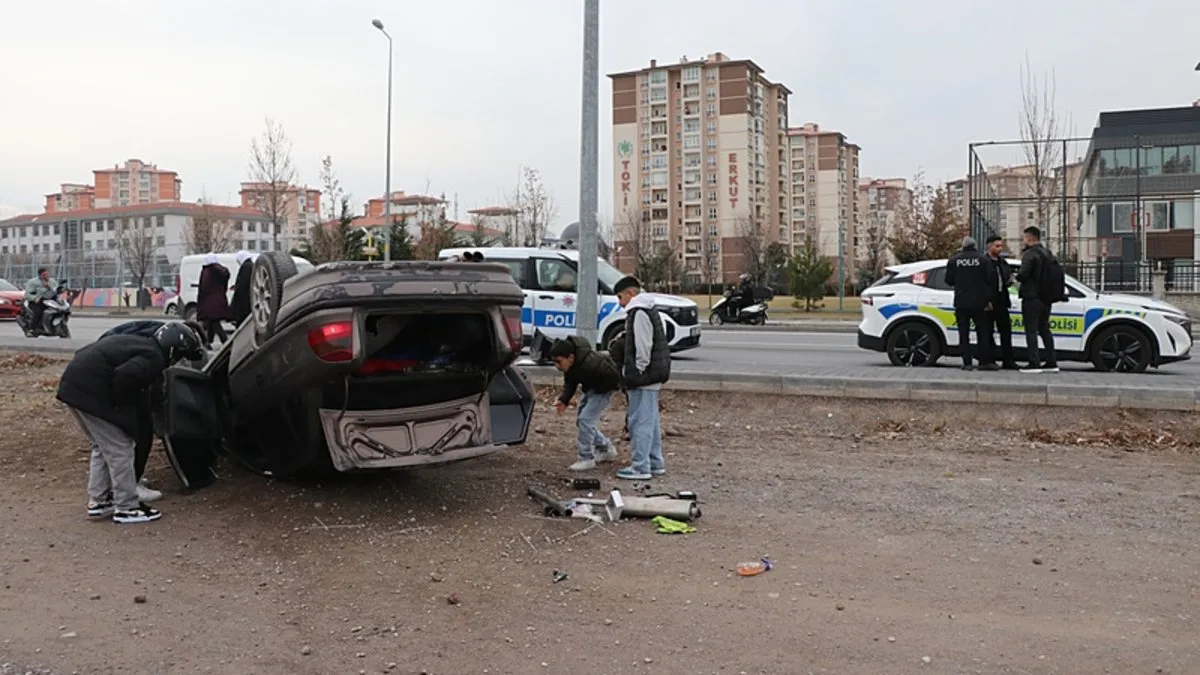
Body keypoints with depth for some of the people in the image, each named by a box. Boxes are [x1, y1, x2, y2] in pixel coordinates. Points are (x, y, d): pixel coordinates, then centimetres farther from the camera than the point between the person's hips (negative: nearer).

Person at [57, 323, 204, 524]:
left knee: (103, 447, 22)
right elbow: (124, 375, -27)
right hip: (90, 391, -10)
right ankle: (127, 507, 7)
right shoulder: (154, 358, -12)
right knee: (120, 450, 0)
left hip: (75, 382, 10)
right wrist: (117, 402, -10)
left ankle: (98, 501, 28)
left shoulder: (142, 343, 18)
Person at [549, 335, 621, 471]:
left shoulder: (591, 364, -41)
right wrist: (564, 400, -15)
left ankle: (586, 459, -6)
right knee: (580, 420, 13)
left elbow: (614, 377, -30)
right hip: (590, 388, 9)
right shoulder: (568, 364, -17)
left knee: (586, 419, -18)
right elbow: (570, 381, 1)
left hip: (604, 389, -9)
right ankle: (606, 449, 29)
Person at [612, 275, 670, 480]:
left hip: (643, 379, -10)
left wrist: (638, 374, -17)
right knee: (651, 421, 15)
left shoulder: (639, 312, -15)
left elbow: (643, 348, -21)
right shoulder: (647, 310, 17)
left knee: (640, 422, -7)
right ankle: (656, 463, 22)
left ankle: (640, 467, -4)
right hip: (651, 378, 10)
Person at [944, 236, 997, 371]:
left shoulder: (953, 260, 1)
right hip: (979, 303, 0)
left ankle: (967, 363, -2)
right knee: (983, 332, 8)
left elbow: (948, 281, 2)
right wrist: (989, 297, 11)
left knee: (964, 333, 2)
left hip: (961, 303, 0)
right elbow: (991, 279, -5)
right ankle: (985, 361, 6)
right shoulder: (983, 259, -1)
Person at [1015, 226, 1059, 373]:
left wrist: (1017, 277, -2)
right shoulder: (1047, 254, 15)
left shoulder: (1030, 254, -14)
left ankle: (1034, 363, -9)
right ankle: (1051, 362, 16)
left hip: (1031, 298, -9)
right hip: (1045, 298, 9)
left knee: (1031, 331, -6)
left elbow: (1023, 274, -24)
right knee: (1044, 330, 15)